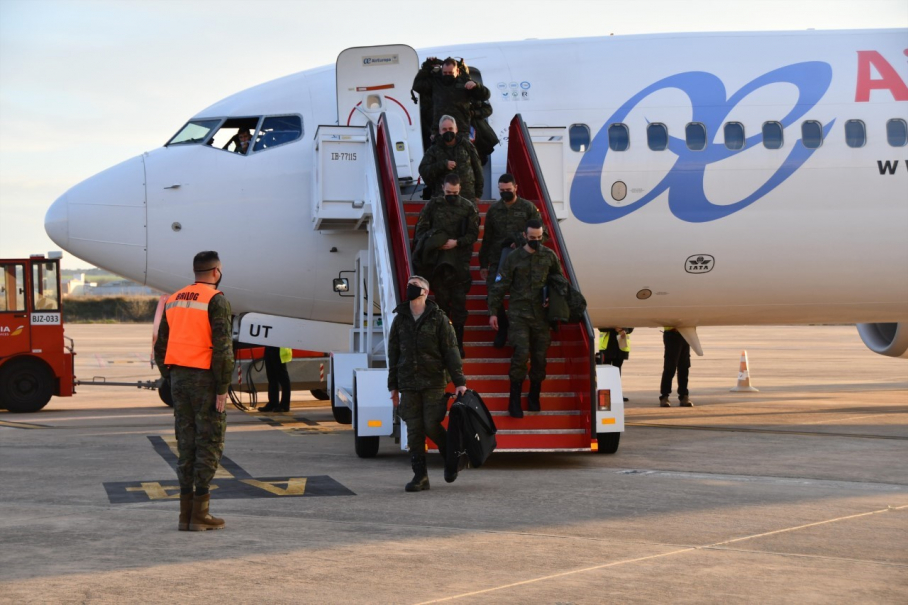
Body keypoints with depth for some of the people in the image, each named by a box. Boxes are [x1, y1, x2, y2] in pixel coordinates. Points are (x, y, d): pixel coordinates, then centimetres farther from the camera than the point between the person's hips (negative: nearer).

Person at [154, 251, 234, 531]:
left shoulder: (174, 301, 13)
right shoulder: (216, 300, -9)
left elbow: (161, 347, 14)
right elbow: (222, 347, -17)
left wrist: (172, 380, 18)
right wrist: (222, 389, -14)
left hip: (179, 378, 7)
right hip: (205, 379, -7)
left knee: (187, 444, 10)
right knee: (209, 444, -1)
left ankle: (186, 513, 9)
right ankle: (200, 514, -3)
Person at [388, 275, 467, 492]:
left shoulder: (438, 319, -1)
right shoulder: (400, 320, 10)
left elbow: (450, 351, -2)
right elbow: (393, 354, 14)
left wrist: (459, 381, -7)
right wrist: (393, 386, 11)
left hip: (434, 383, -3)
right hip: (408, 385, 3)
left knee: (432, 426, -9)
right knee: (414, 431, 1)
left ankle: (451, 459, 18)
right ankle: (420, 476, 6)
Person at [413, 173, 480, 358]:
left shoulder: (468, 208, 2)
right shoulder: (433, 205, 4)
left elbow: (473, 233, 1)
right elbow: (421, 228, 6)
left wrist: (456, 242, -13)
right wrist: (429, 243, -10)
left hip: (460, 261, -1)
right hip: (438, 259, 1)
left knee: (459, 301, 1)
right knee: (442, 299, 5)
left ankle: (458, 342, 7)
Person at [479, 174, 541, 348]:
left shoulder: (528, 208, 2)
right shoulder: (493, 210, 11)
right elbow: (487, 239, 15)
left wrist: (522, 242, -14)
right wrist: (483, 264, 13)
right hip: (497, 260, 2)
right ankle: (502, 329, 14)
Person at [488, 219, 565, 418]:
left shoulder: (549, 256, 6)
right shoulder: (513, 258, -2)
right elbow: (499, 287, 1)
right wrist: (493, 312, -2)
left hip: (541, 314, 3)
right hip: (519, 314, -3)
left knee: (540, 357, 4)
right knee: (521, 354, -13)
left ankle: (534, 398, 20)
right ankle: (515, 400, -5)